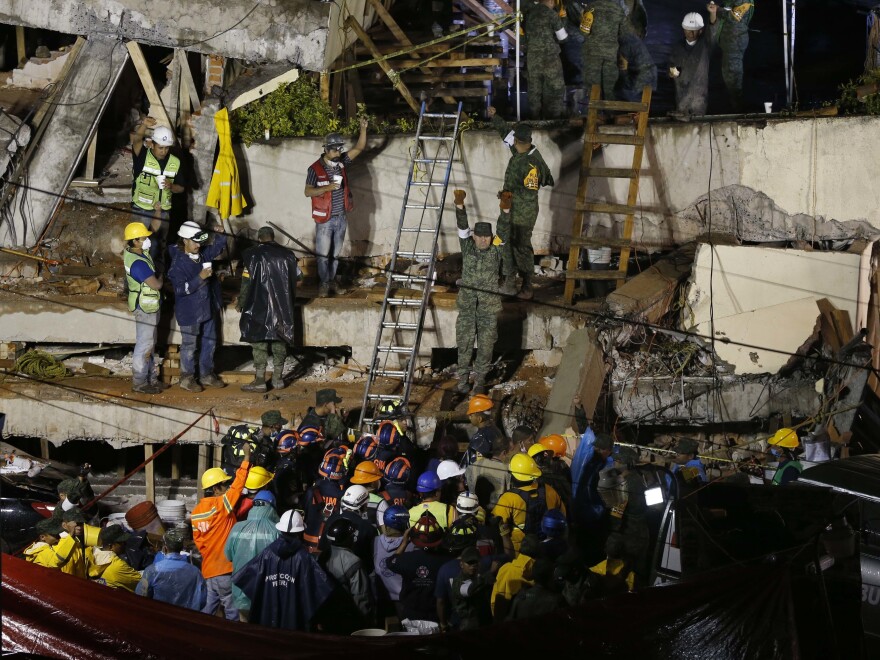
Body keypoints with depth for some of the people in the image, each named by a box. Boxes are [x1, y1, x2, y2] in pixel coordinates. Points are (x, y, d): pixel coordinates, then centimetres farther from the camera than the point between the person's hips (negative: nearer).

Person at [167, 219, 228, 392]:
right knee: (189, 345, 4)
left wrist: (219, 234, -3)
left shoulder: (202, 255, 1)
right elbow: (181, 289, -25)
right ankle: (187, 378, 16)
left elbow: (218, 248, 18)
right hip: (189, 312, -8)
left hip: (207, 309, 8)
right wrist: (200, 278, -31)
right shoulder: (178, 263, -21)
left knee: (209, 342, 16)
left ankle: (207, 374, 29)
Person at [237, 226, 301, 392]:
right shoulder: (287, 255, 5)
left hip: (260, 307, -4)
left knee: (259, 343, 0)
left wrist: (240, 302, 2)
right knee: (280, 342, 11)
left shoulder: (254, 255, -9)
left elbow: (247, 283, -11)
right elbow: (296, 277, 12)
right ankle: (278, 379, 15)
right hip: (282, 307, 4)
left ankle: (260, 381, 0)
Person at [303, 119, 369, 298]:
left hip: (341, 217, 5)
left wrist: (363, 129, -13)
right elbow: (308, 191, -11)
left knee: (336, 252, 14)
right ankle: (324, 283, 13)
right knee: (323, 253, 1)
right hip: (325, 219, -5)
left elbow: (359, 148, 1)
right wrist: (327, 188, -24)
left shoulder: (341, 162, 2)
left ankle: (332, 279, 27)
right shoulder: (315, 169, -12)